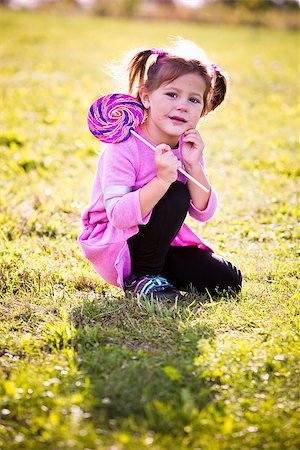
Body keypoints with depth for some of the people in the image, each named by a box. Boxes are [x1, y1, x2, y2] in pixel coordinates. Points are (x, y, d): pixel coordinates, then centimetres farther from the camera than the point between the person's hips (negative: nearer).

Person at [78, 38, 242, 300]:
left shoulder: (189, 147, -2)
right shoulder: (124, 147, -23)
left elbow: (203, 213, -8)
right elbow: (118, 216, -32)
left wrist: (194, 165, -23)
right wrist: (162, 180, -42)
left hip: (161, 243, 7)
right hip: (113, 246, -6)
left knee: (229, 281, -5)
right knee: (177, 195, -29)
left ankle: (155, 270, 14)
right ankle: (142, 277, -13)